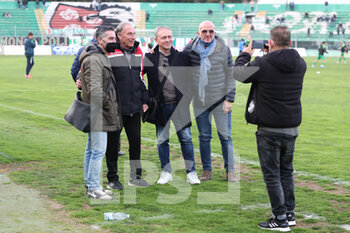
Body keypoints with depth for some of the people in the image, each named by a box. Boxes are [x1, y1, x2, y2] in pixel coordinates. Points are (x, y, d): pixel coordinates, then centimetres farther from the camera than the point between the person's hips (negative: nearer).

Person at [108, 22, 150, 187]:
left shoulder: (137, 52, 11)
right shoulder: (110, 53, -10)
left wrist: (144, 100, 16)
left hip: (134, 108, 6)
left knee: (136, 141, 11)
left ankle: (135, 176, 22)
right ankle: (113, 178, 16)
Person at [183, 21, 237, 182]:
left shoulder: (224, 50, -2)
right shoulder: (189, 49, 2)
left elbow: (230, 76, -1)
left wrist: (229, 99, -6)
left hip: (220, 100, -2)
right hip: (199, 101, 2)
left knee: (225, 136, 1)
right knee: (204, 136, 9)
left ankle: (230, 170, 10)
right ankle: (207, 170, 19)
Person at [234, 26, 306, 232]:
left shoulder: (261, 65, -17)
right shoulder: (300, 64, -2)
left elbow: (238, 73, 1)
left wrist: (245, 55, 19)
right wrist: (273, 55, 24)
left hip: (270, 130, -5)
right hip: (292, 128, 6)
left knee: (272, 174, 3)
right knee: (286, 171, 19)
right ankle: (290, 213, 26)